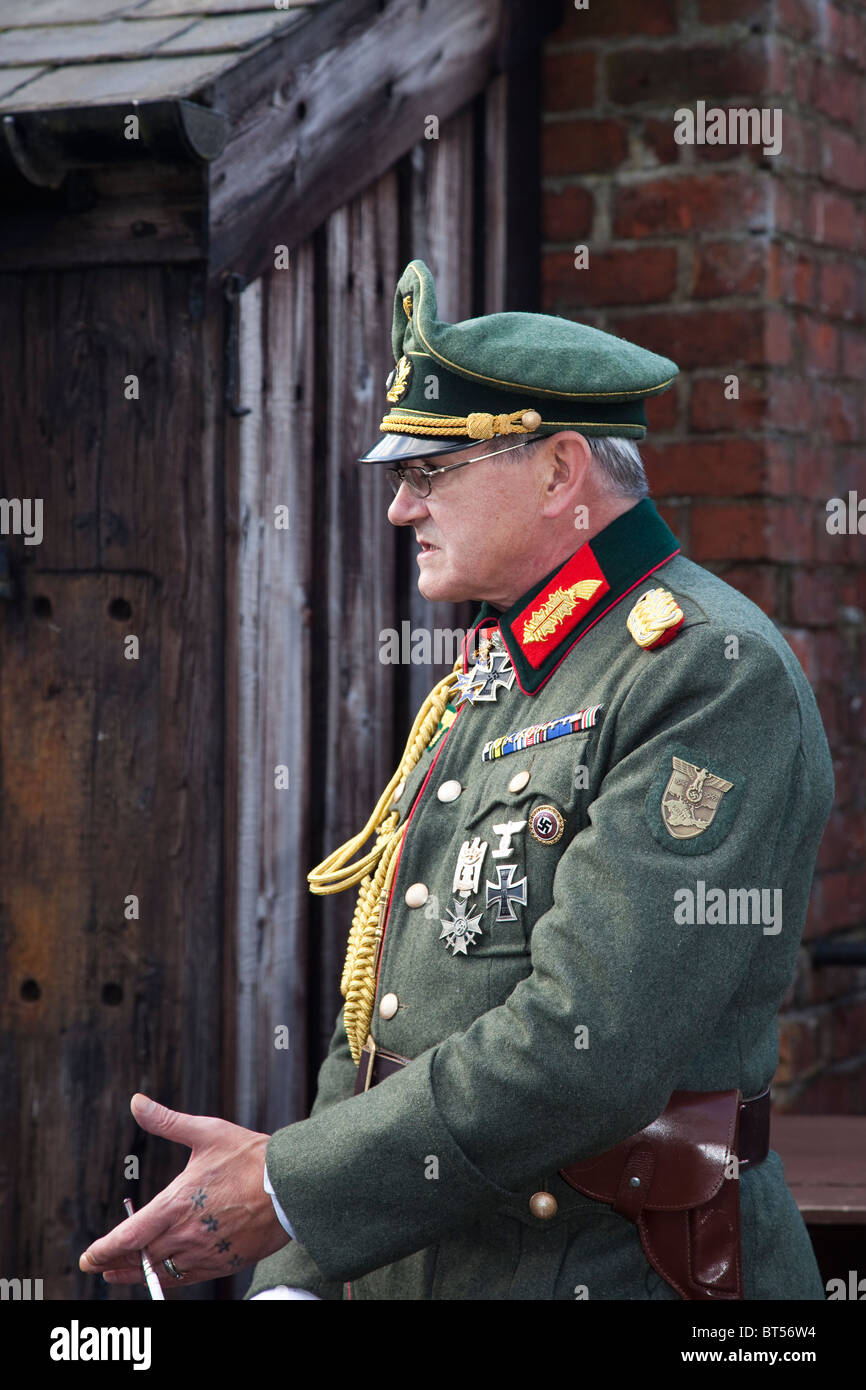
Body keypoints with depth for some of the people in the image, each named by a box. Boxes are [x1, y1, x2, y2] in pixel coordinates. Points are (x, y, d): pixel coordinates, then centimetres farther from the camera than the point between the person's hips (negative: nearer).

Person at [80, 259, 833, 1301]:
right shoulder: (482, 686, 14)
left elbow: (589, 1047, -24)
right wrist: (293, 1281, 5)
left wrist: (286, 1189, -21)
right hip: (404, 1269, 7)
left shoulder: (714, 674, -15)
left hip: (607, 1267, -7)